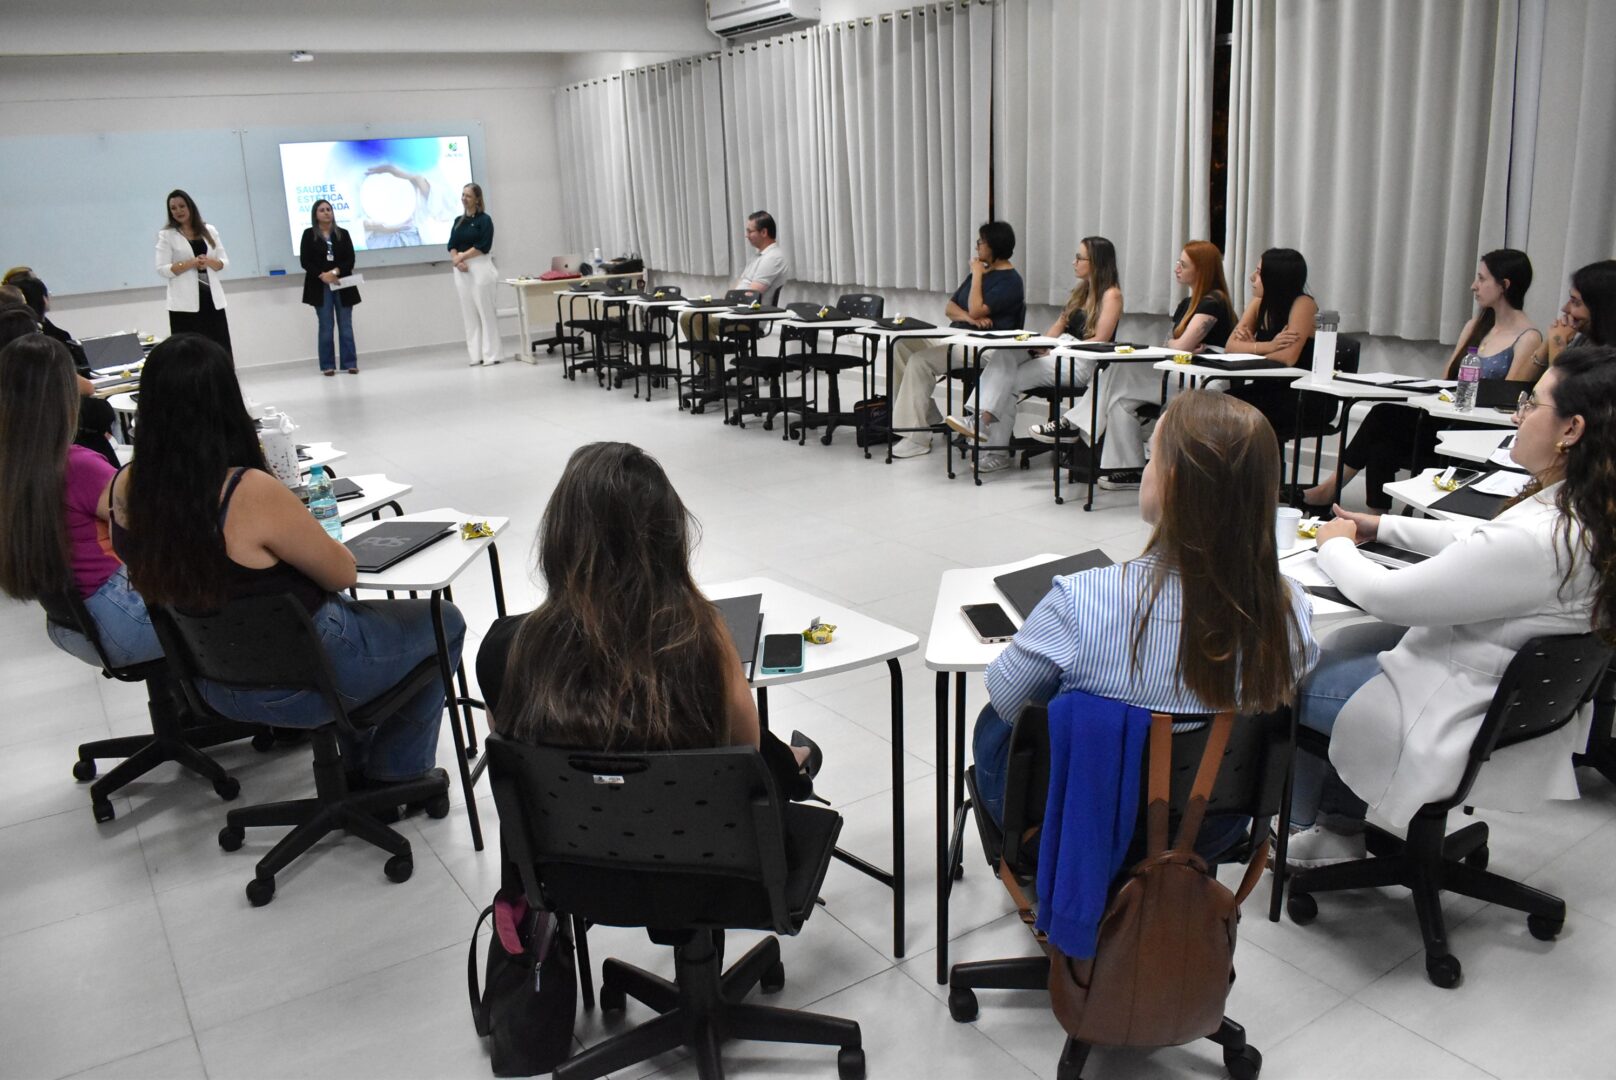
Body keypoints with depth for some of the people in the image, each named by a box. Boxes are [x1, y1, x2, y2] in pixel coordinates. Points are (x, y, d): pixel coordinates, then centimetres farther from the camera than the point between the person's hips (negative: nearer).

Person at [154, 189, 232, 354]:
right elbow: (162, 270, -4)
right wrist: (191, 263, -15)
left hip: (212, 298, 3)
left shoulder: (209, 230, 12)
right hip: (185, 303, -3)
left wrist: (208, 261, -11)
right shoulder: (166, 235, 3)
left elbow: (224, 262, 11)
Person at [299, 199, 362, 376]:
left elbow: (350, 259, 1)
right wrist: (322, 275, -16)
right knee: (326, 326, 0)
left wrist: (336, 271, -16)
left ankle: (350, 363, 5)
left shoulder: (343, 233, 8)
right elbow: (305, 261, -2)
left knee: (346, 325, 1)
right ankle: (327, 365, 3)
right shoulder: (309, 234, 4)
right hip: (320, 286, -1)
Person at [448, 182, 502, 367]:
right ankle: (476, 355, 8)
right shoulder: (458, 221, 15)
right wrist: (456, 260, -11)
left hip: (480, 268, -6)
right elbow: (452, 245, 9)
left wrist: (462, 256, -11)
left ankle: (491, 355, -2)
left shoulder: (484, 220, -3)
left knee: (486, 312, -6)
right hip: (461, 270, 6)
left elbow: (483, 246, -13)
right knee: (469, 314, 5)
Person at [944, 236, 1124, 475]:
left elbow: (1100, 341, -13)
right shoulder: (1080, 292, 24)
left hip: (1082, 364, -7)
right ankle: (981, 418, -31)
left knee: (1009, 380, -21)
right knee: (1005, 355, -20)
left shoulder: (1111, 295, -3)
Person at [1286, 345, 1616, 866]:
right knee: (1345, 644, 25)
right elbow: (1479, 540, 13)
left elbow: (1385, 596, -25)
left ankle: (1299, 823, 33)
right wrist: (1383, 526, 13)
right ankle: (1342, 825, 32)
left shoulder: (1538, 540, -35)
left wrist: (1335, 545, -6)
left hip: (1459, 721, -9)